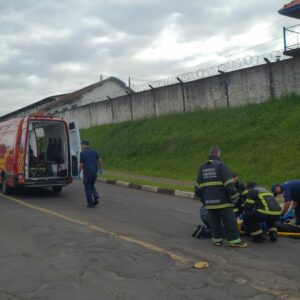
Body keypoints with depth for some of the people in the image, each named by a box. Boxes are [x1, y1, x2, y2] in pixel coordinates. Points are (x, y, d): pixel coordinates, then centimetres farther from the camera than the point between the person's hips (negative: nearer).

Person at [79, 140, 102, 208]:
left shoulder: (82, 153, -7)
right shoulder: (94, 151, 6)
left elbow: (81, 165, -11)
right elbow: (99, 160, 2)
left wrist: (79, 173, 0)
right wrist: (100, 168, 14)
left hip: (87, 173, -5)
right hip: (94, 172, 5)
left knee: (88, 188, 7)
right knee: (92, 186, 23)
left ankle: (91, 204, 9)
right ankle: (96, 198, 3)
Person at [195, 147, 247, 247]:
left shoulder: (202, 167, 10)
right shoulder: (220, 165, -8)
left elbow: (198, 185, 15)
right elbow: (229, 183, -13)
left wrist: (202, 197, 25)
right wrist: (234, 196, -5)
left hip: (209, 201, 5)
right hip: (223, 200, -5)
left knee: (214, 221, 14)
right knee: (230, 221, 1)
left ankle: (217, 239, 19)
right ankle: (235, 240, 3)